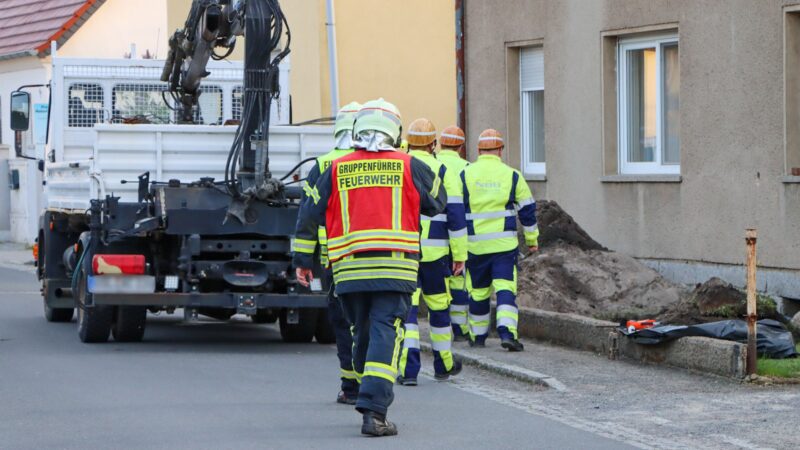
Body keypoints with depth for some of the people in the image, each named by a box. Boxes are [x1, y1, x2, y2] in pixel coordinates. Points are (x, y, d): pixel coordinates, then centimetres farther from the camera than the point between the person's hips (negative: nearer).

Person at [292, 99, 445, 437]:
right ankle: (374, 411, -21)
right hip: (394, 269, -3)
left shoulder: (336, 170, 8)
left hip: (348, 271, 3)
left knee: (363, 335, 17)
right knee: (386, 335, -7)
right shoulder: (408, 167, 3)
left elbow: (309, 214, 10)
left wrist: (302, 260, 18)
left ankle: (371, 405, 28)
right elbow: (438, 202, 15)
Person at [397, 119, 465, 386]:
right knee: (438, 305, 15)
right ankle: (444, 365, 28)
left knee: (406, 307, -2)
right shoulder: (443, 172, -1)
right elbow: (456, 216, -3)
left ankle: (408, 369, -15)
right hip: (434, 252, 0)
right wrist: (460, 255, 2)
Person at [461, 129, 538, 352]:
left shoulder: (465, 174, 1)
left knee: (478, 291, 12)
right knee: (505, 288, -4)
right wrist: (532, 238, 17)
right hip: (505, 244, -1)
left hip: (475, 244, 1)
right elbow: (527, 209, 6)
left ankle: (478, 336, 22)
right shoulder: (512, 175, 1)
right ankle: (507, 332, -21)